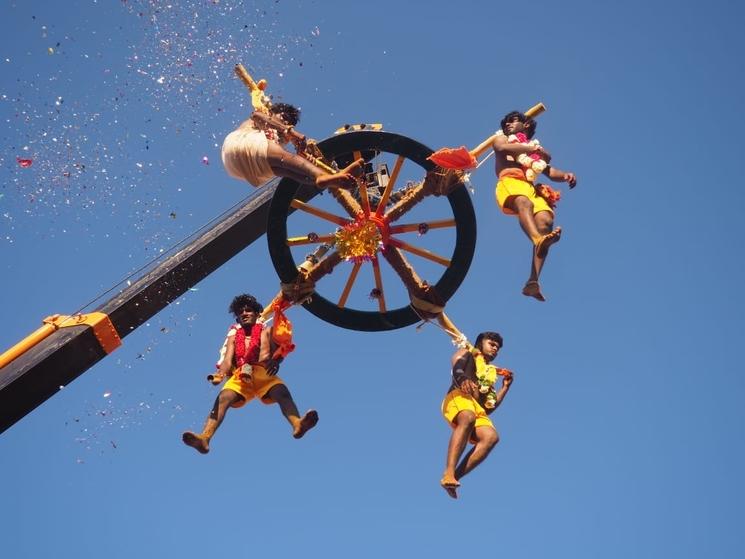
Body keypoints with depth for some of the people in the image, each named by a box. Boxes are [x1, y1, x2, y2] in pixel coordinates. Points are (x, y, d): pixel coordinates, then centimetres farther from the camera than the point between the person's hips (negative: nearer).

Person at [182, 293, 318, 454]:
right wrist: (220, 374, -16)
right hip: (239, 376, 1)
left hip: (263, 373, -1)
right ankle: (205, 438, -49)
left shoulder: (266, 331, 21)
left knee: (282, 392, -33)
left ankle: (297, 424, -60)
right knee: (222, 398, -28)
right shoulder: (234, 337, 24)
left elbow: (277, 352, 7)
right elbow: (228, 359, 8)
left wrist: (274, 362, -20)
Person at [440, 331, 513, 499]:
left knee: (491, 437, -27)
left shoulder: (490, 372, 38)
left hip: (479, 410, 5)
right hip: (459, 396, -5)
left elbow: (489, 408, 32)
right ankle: (448, 474, -51)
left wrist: (505, 387, 27)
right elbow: (457, 368, -2)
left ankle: (455, 477, -37)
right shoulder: (468, 353, 24)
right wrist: (462, 378, -25)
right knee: (468, 418, -40)